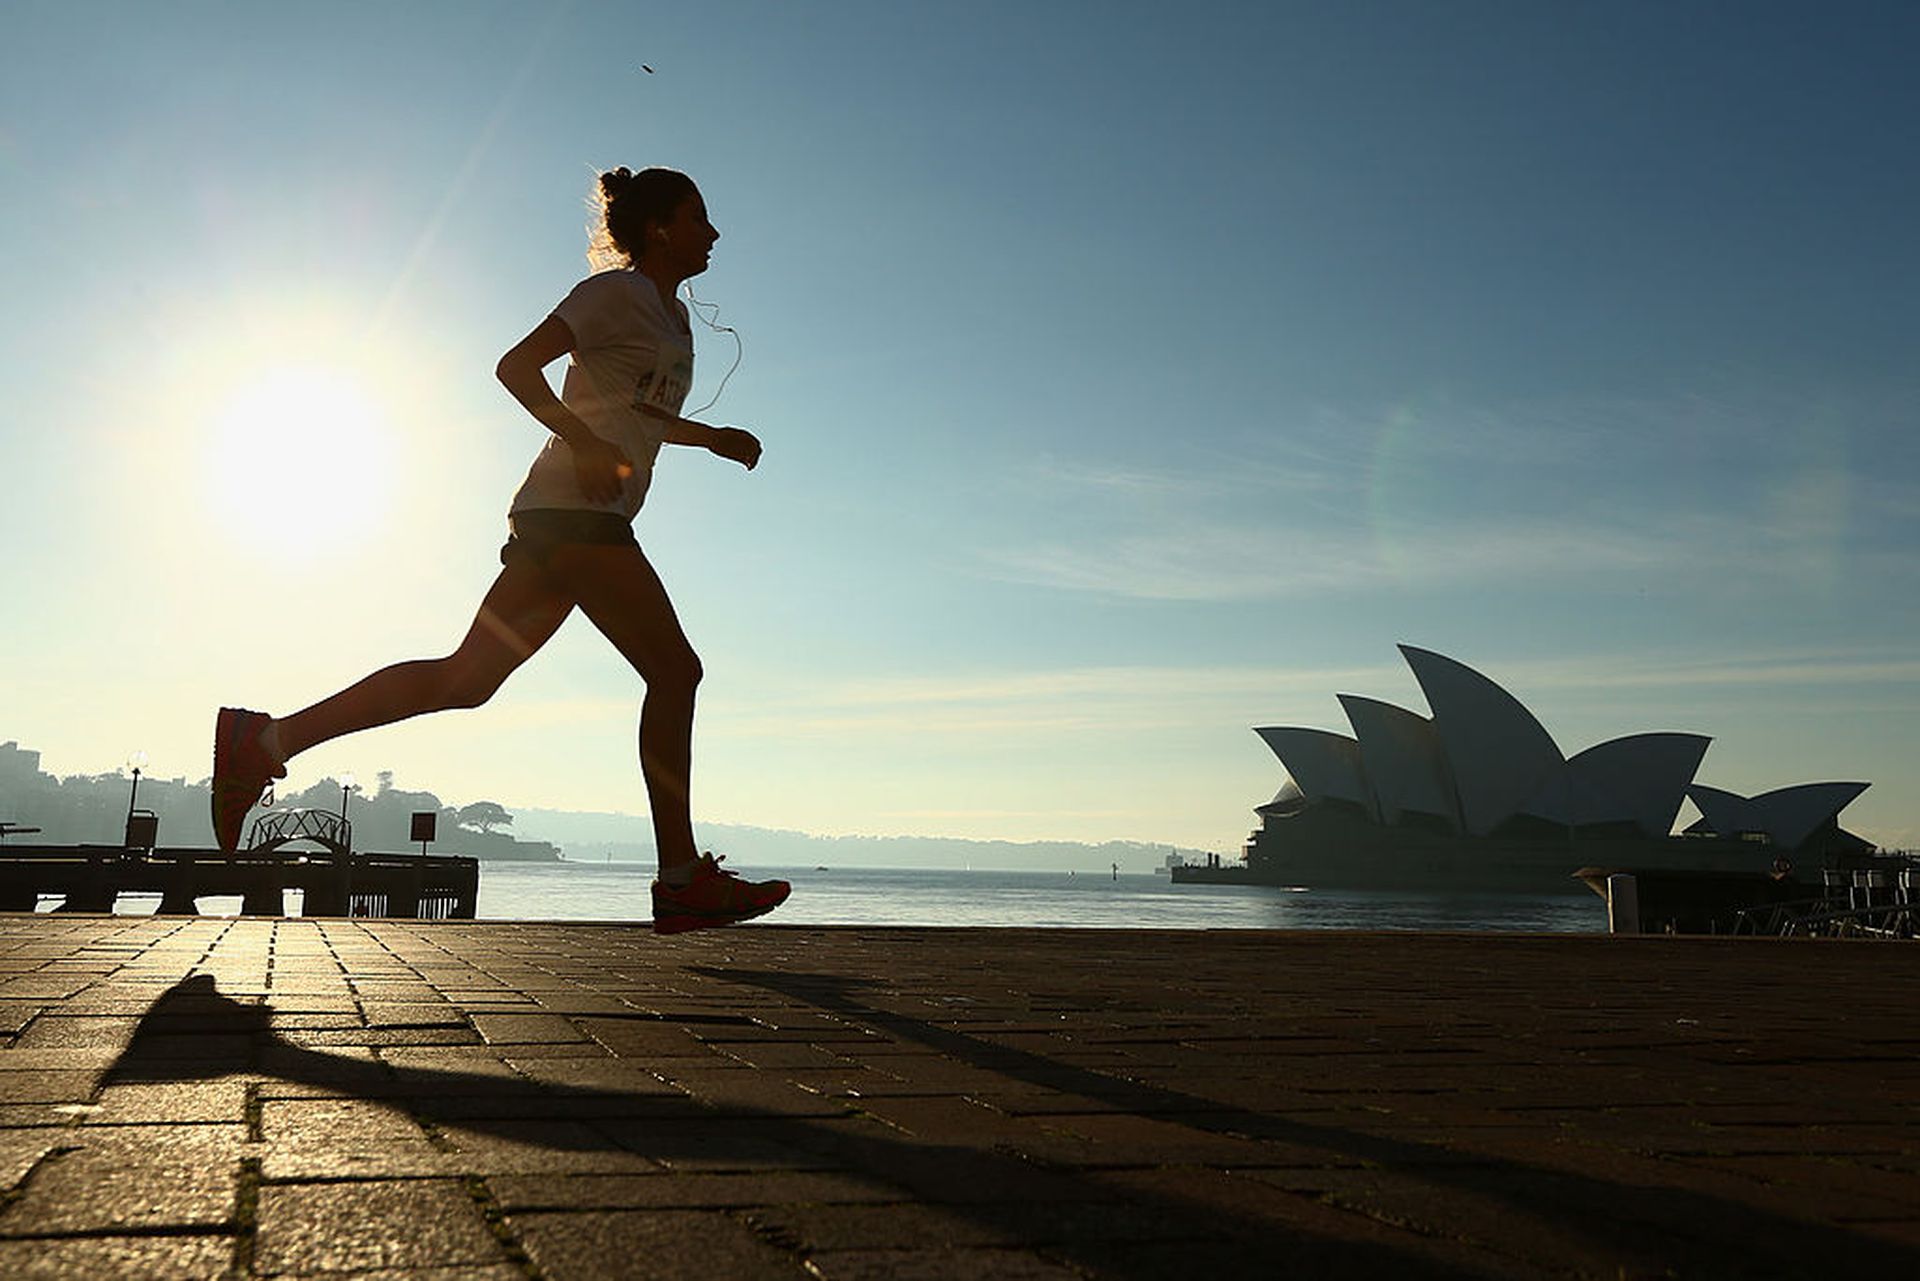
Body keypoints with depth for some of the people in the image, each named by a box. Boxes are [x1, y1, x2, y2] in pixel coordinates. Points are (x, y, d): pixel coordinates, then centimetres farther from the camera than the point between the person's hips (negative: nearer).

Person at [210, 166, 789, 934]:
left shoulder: (673, 316, 26)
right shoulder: (617, 291, -2)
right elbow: (517, 365, -12)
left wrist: (710, 437, 23)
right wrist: (585, 444, -23)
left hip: (575, 517, 9)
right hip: (574, 507, -9)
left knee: (468, 678, 3)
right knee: (674, 670, -10)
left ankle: (265, 738, 5)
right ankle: (683, 879, -9)